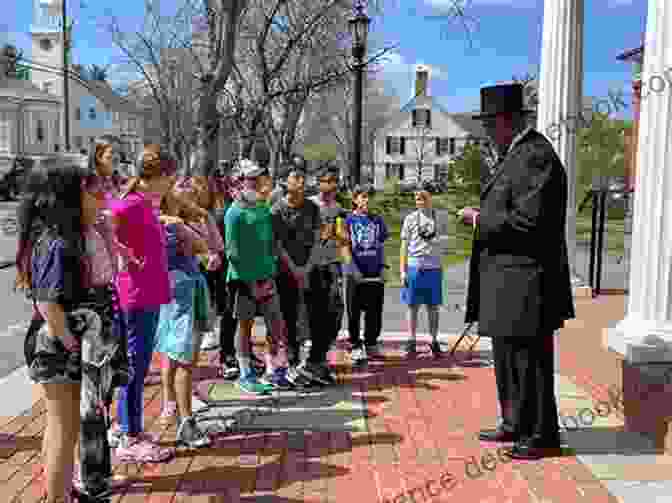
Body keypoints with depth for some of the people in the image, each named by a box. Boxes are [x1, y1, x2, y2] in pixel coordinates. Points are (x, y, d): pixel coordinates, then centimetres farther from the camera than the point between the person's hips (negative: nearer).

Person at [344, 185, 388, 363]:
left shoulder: (377, 220, 11)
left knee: (375, 311, 9)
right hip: (356, 273, -3)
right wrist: (354, 269, -11)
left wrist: (382, 267, 5)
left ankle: (371, 344, 23)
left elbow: (381, 245, 15)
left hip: (375, 273, 3)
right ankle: (356, 346, 11)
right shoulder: (349, 220, 1)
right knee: (354, 312, 2)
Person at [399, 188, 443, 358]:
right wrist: (402, 270, 0)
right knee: (413, 306, 4)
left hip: (434, 267, 1)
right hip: (414, 267, -1)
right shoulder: (410, 218, 5)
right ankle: (411, 342, 12)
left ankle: (434, 341, 16)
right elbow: (404, 245, 5)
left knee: (433, 306, 6)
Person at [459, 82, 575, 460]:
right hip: (508, 281, 11)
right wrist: (482, 216, 9)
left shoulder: (536, 154, -15)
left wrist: (480, 220, -13)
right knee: (508, 357, 18)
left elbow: (528, 220, -23)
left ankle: (542, 435, 14)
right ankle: (516, 425, 32)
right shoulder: (516, 154, 17)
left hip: (526, 282, -11)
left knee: (529, 359, 0)